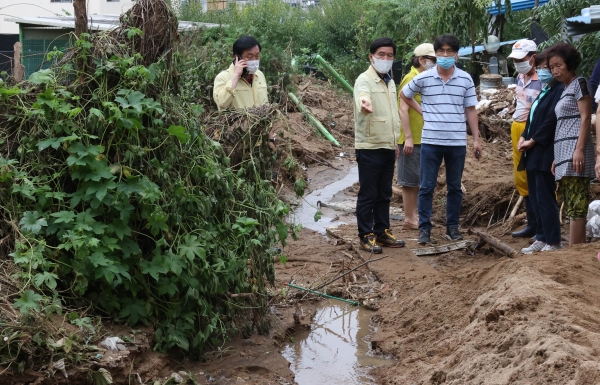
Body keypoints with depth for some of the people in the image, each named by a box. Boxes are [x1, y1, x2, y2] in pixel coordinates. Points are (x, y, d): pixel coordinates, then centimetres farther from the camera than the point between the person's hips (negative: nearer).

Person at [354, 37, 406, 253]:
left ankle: (382, 231, 22)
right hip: (369, 147, -7)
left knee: (384, 194, 13)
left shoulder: (390, 82, 14)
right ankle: (366, 235, 7)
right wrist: (364, 101, -60)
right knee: (368, 195, -1)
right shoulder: (364, 79, -11)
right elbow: (362, 94, -36)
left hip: (388, 147, 7)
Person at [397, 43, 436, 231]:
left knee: (417, 180, 13)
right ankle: (409, 219, 5)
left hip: (424, 138, 8)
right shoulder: (411, 79, -13)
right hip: (411, 139, -8)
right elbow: (403, 109, -18)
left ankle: (413, 215, 22)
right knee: (409, 180, -1)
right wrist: (408, 137, -22)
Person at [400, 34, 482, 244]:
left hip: (457, 143, 1)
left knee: (455, 187, 10)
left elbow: (470, 110, 6)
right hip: (430, 142, -1)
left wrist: (476, 139, 4)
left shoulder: (466, 79, 2)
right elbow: (404, 95, 16)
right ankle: (424, 227, 10)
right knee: (427, 187, 2)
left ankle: (452, 226, 21)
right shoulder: (423, 78, -2)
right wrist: (421, 110, 6)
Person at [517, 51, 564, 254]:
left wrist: (533, 141, -14)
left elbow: (551, 120, -19)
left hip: (545, 154, -10)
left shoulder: (560, 91, -13)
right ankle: (542, 237, 19)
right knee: (535, 199, 12)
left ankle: (553, 241, 2)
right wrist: (524, 137, 5)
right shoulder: (544, 92, 18)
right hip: (533, 154, 10)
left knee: (545, 199, -6)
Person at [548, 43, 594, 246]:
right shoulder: (565, 90, 23)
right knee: (573, 205, 6)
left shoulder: (579, 83, -2)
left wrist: (580, 150, -19)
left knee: (576, 205, -12)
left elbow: (585, 118, -10)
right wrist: (556, 158, 19)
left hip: (574, 150, -9)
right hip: (563, 152, 9)